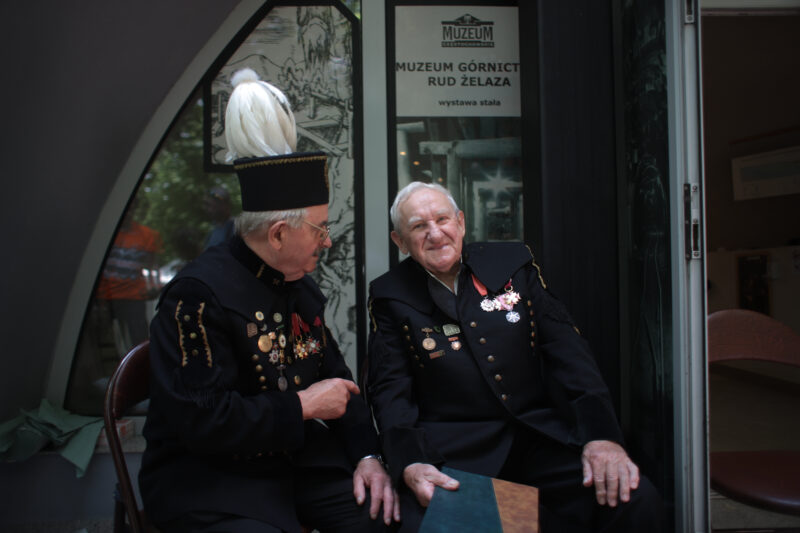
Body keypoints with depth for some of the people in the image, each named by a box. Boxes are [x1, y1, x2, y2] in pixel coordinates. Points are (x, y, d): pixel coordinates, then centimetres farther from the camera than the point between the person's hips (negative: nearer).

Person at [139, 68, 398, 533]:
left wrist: (367, 454, -2)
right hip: (209, 475, -6)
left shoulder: (301, 286, 6)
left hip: (297, 454, 6)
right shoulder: (199, 295, -19)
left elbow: (335, 376, 10)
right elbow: (201, 420, -24)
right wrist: (302, 406, -17)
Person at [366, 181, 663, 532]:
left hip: (541, 434, 3)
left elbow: (566, 349, 3)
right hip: (451, 451, -2)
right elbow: (390, 389, -1)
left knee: (636, 501, -18)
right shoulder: (389, 297, 4)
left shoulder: (513, 263, 8)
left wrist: (601, 433, -9)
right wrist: (409, 464, -18)